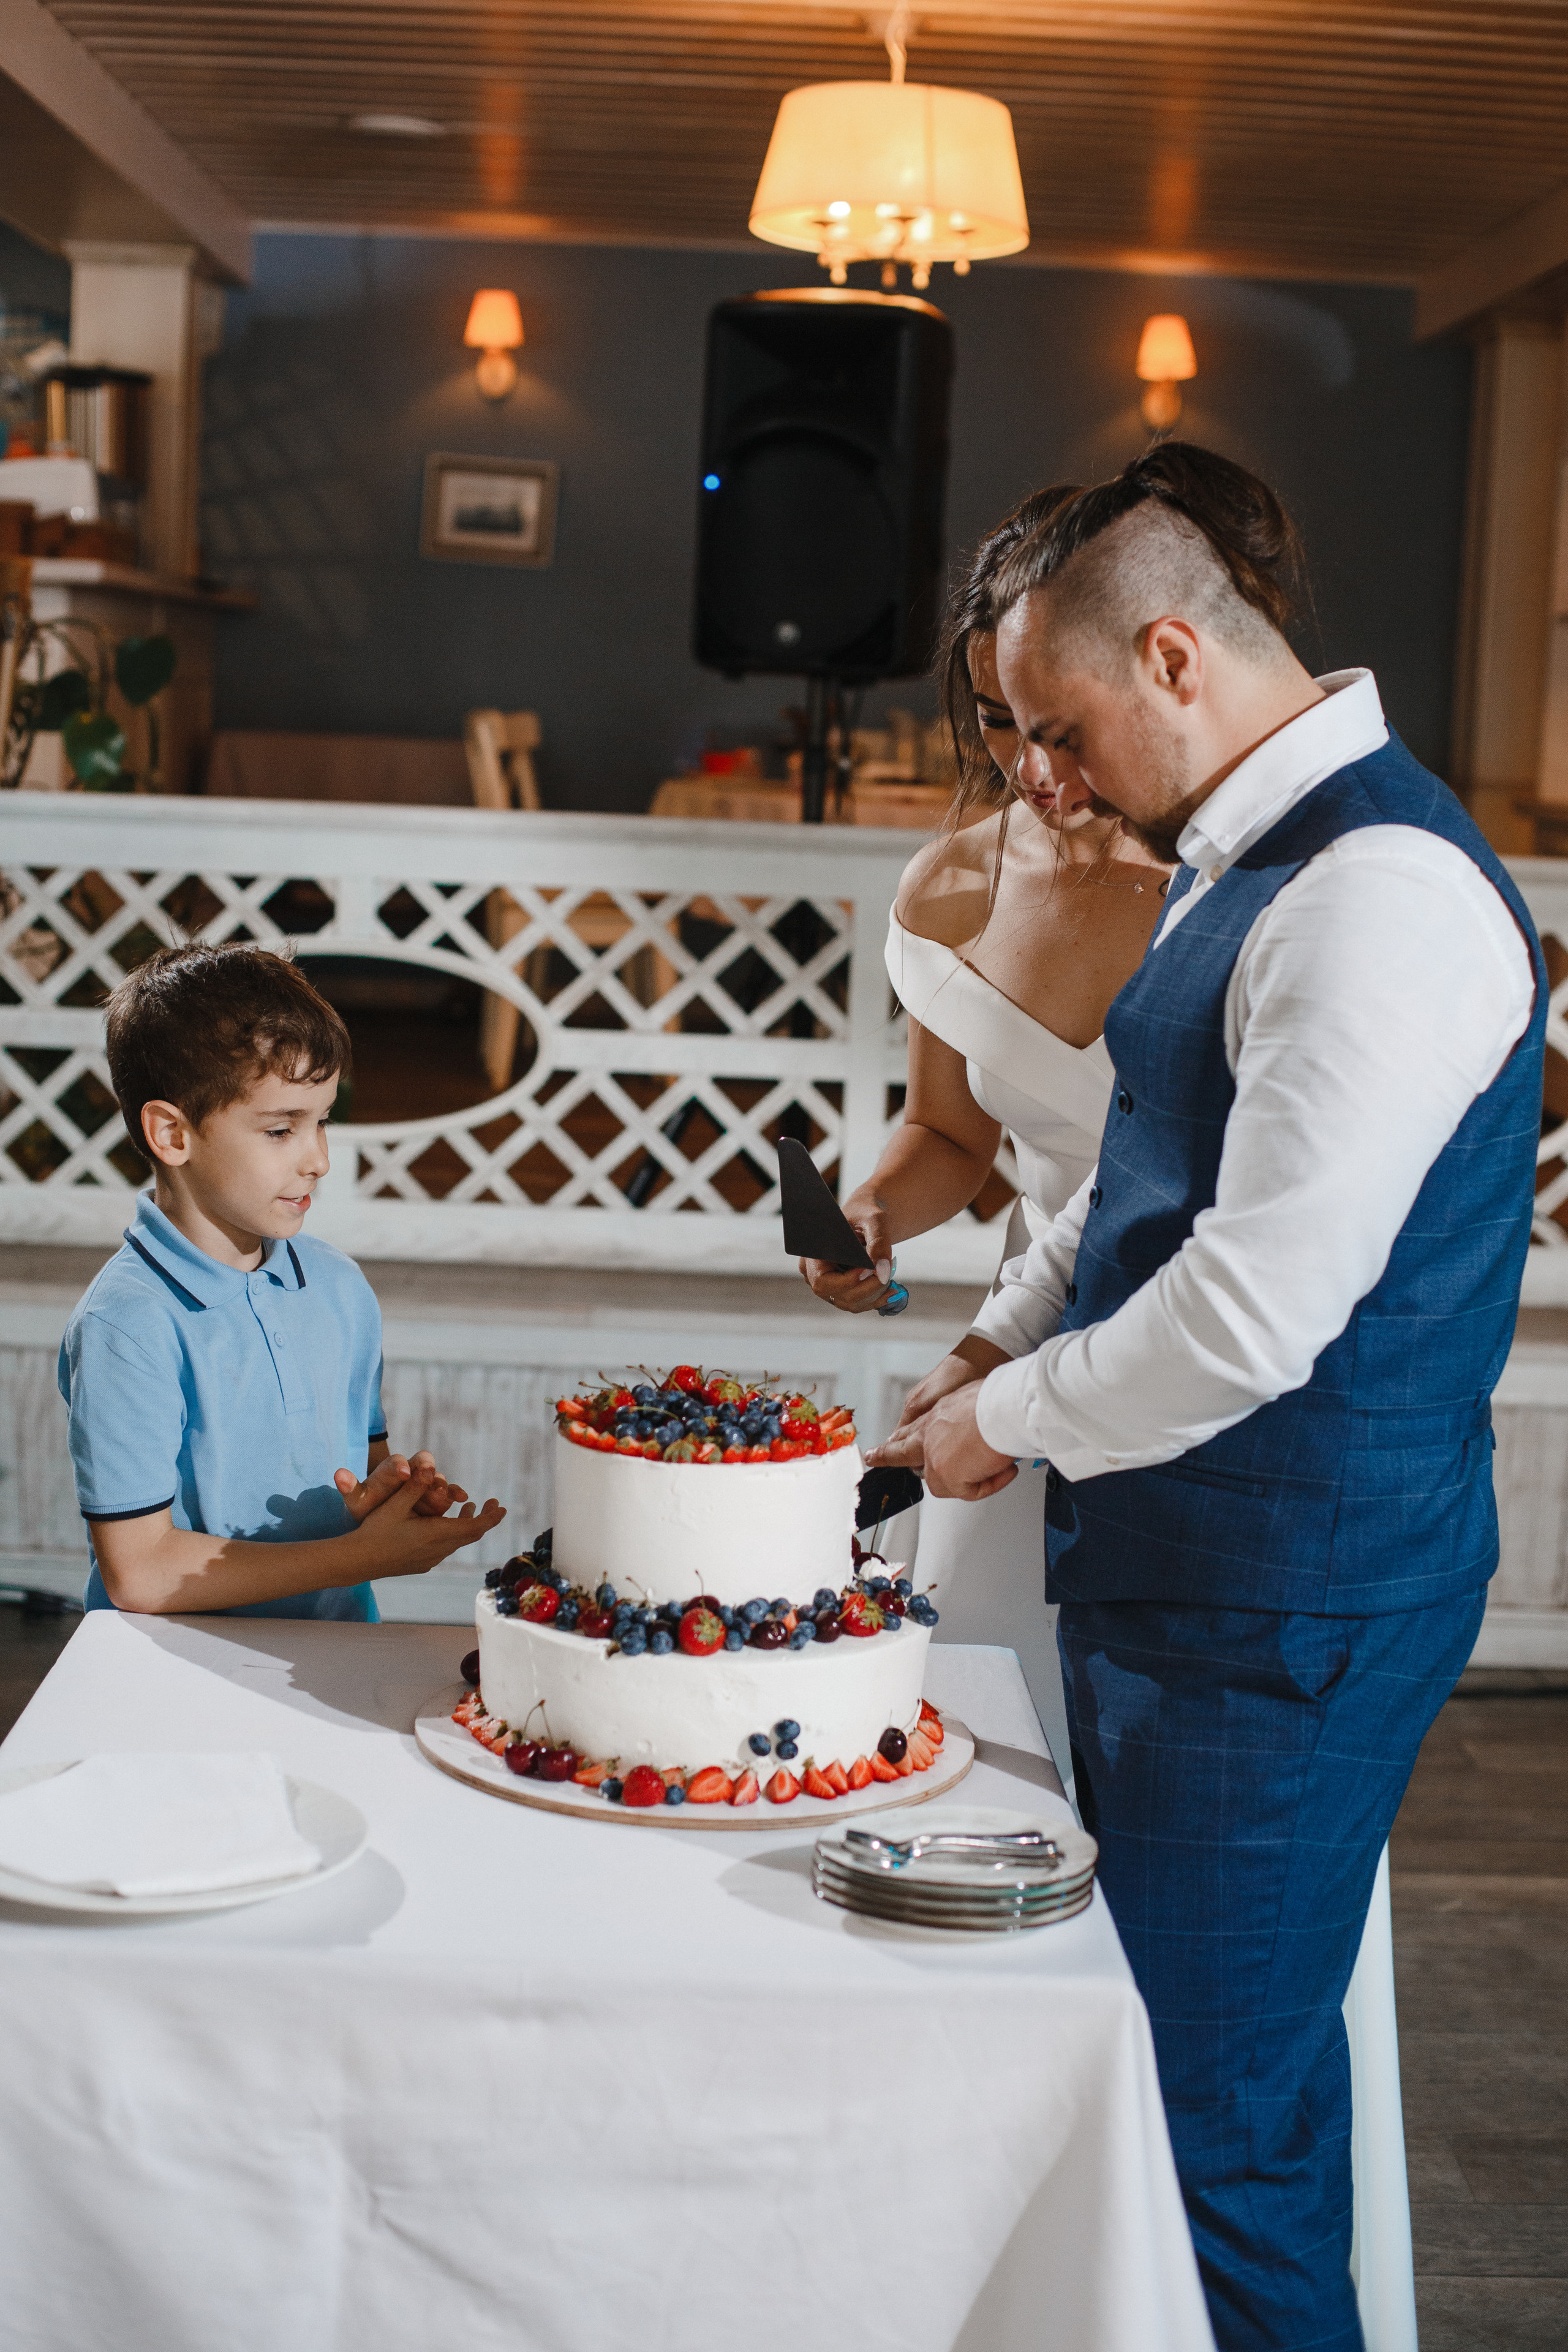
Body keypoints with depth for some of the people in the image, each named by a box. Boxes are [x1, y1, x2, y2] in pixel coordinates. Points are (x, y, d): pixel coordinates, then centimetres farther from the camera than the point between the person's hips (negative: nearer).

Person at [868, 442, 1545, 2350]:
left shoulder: (1385, 898, -22)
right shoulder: (1247, 863, 11)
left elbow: (1255, 1312, -26)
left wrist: (1011, 1420, -11)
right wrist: (995, 1349, 13)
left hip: (1287, 1612, -10)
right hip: (1176, 1568, 10)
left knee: (1219, 2110, 1)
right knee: (1141, 2046, 21)